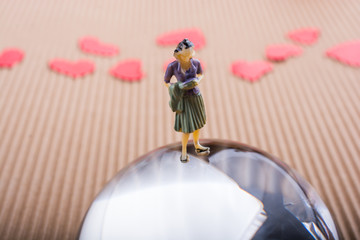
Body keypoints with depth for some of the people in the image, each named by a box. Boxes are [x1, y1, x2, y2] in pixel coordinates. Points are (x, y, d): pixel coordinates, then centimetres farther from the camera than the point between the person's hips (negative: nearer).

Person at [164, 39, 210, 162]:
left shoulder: (196, 62, -10)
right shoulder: (172, 66, -19)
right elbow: (166, 82, -5)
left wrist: (197, 80, -12)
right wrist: (174, 89, -24)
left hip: (196, 96, 4)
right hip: (184, 100, -4)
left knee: (197, 124, 19)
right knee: (188, 128, -3)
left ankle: (197, 146, 43)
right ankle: (184, 151, 22)